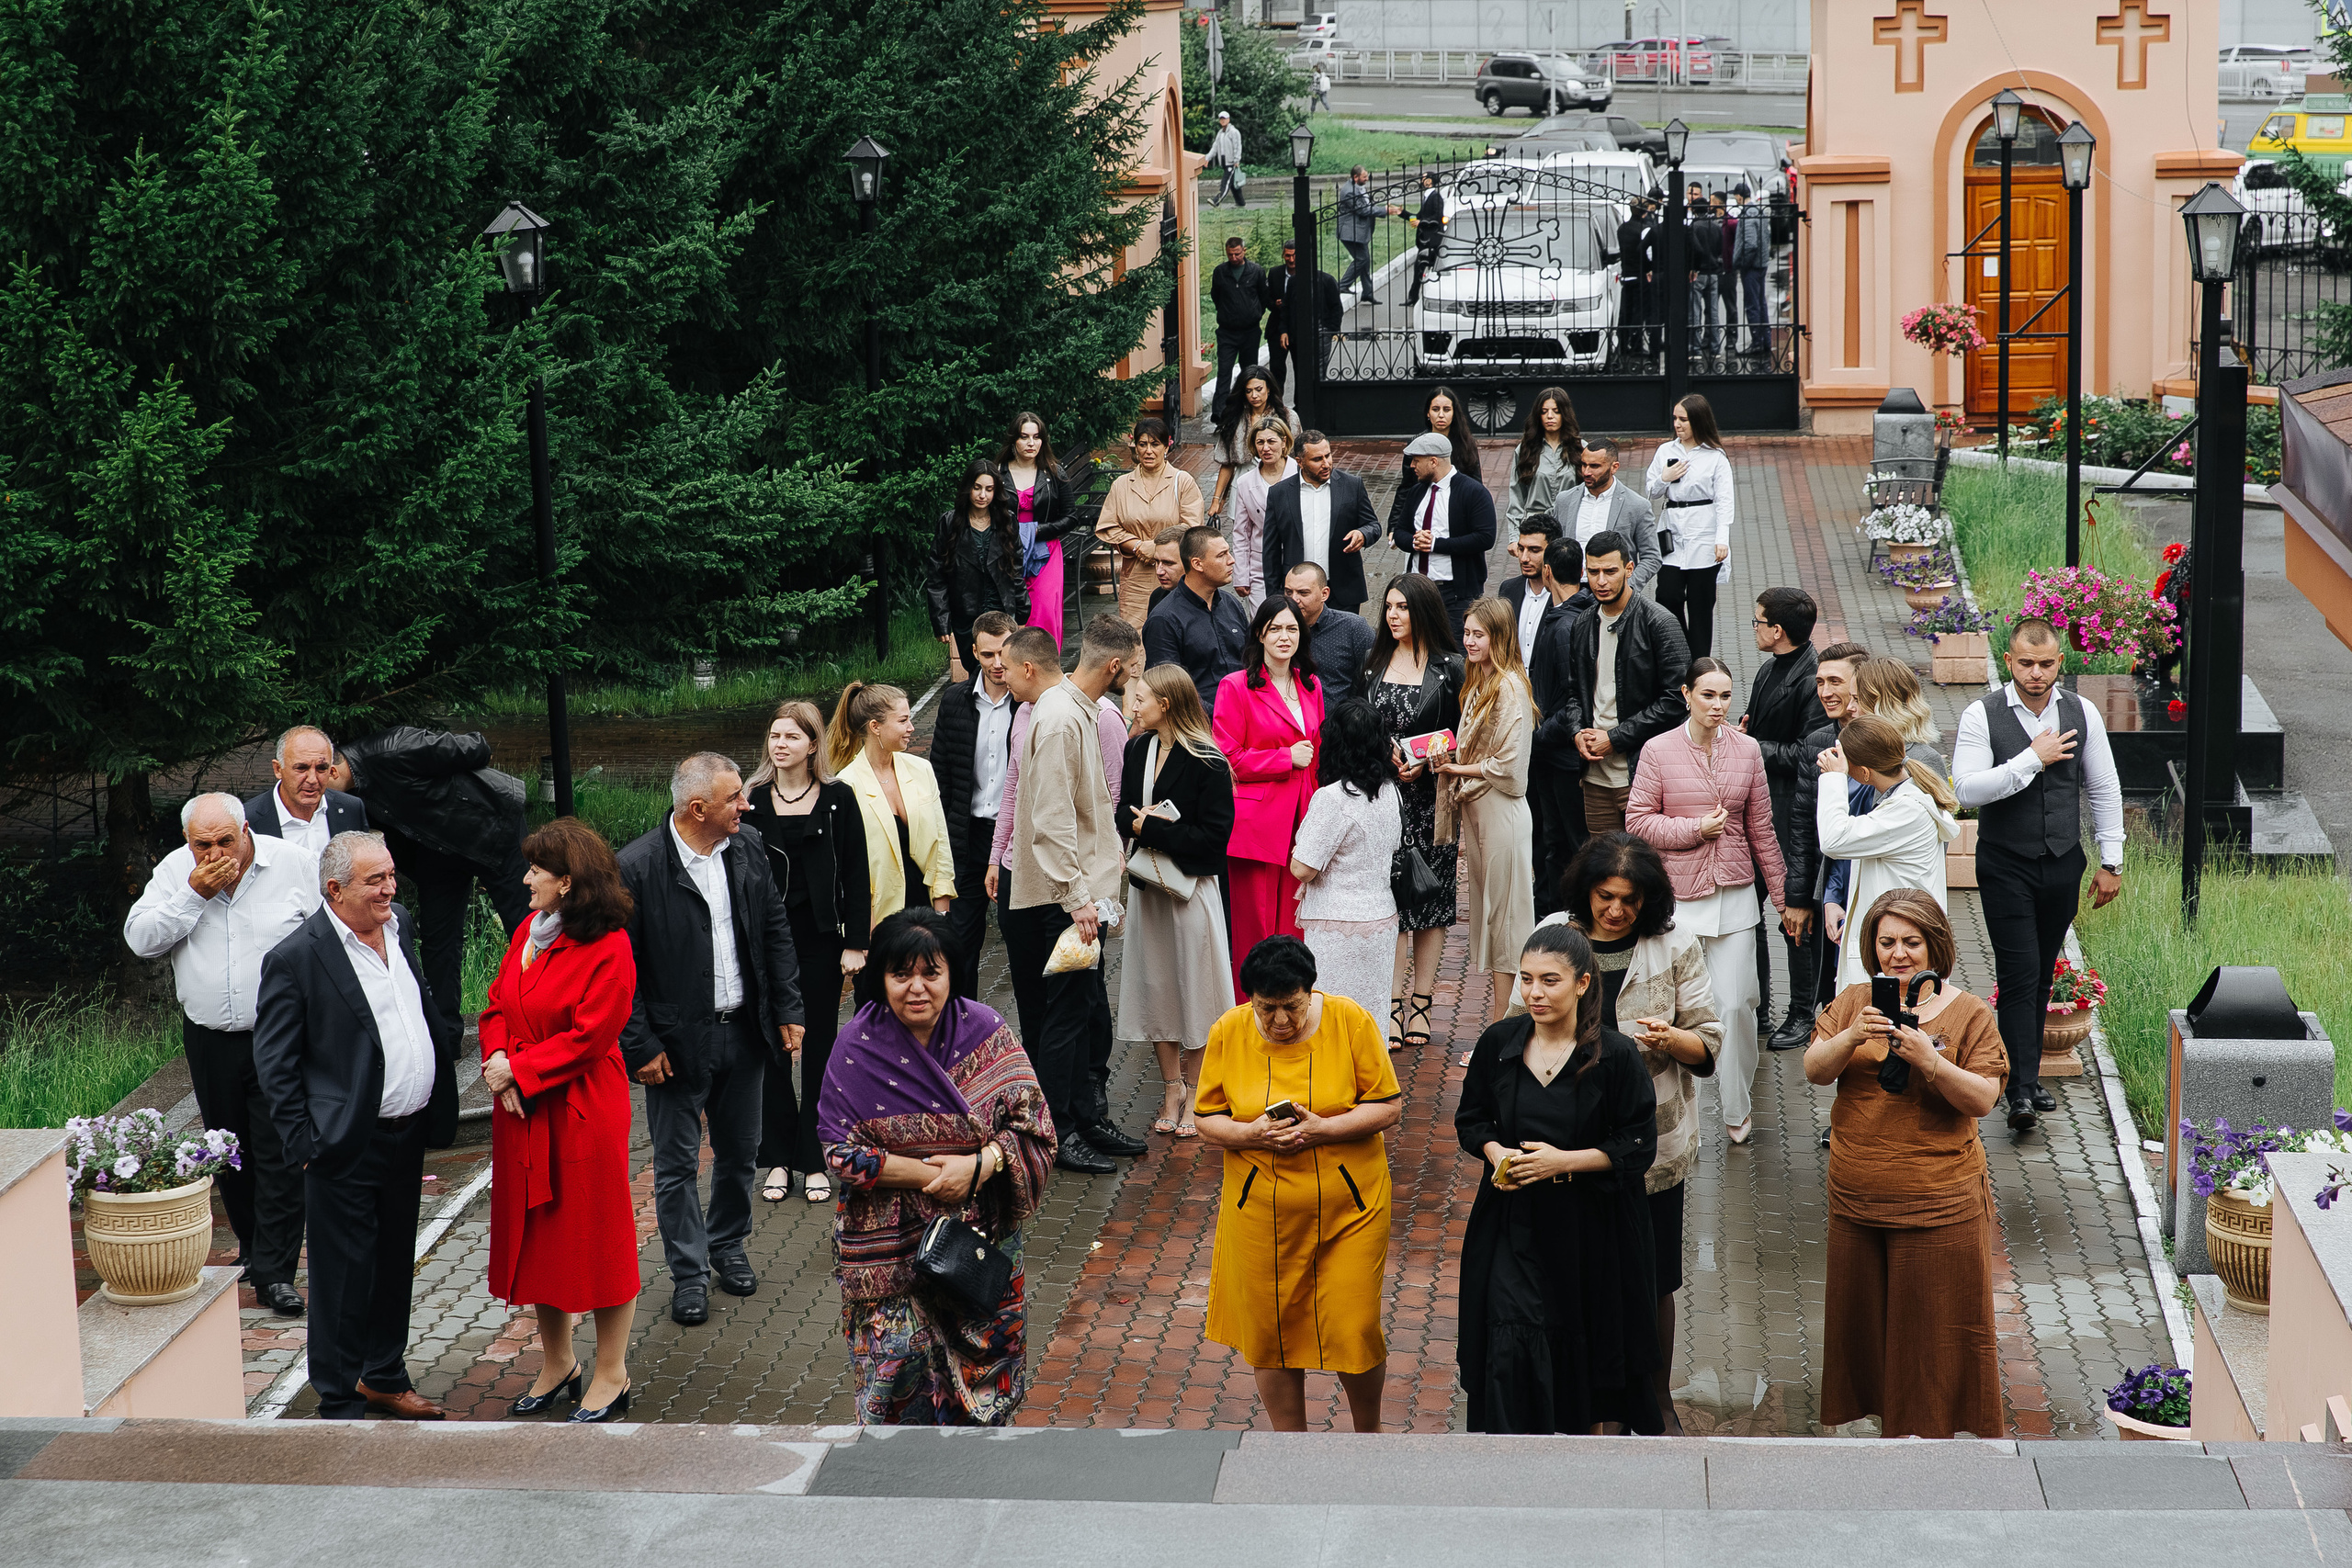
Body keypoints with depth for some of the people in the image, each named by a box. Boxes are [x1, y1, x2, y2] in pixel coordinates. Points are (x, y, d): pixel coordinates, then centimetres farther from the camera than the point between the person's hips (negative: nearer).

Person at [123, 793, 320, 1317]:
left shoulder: (294, 862, -7)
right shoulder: (174, 871, -1)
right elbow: (141, 939, -9)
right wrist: (194, 894, -18)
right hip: (210, 1038, 3)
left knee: (281, 1154, -6)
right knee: (230, 1152, 14)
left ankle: (275, 1273, -2)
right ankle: (252, 1247, 32)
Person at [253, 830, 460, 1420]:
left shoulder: (400, 925, 5)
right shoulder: (294, 959, -16)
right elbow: (273, 1062, -11)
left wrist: (435, 1113, 14)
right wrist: (304, 1144, -12)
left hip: (408, 1135, 7)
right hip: (347, 1146, -7)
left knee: (395, 1265, 20)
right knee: (344, 1277, 1)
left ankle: (385, 1377, 36)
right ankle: (338, 1404, 13)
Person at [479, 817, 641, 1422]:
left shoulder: (609, 950, -16)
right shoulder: (529, 930, 7)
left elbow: (587, 1037, -19)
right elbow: (498, 1005, 10)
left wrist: (519, 1070, -16)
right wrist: (498, 1061, -8)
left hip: (583, 1114, -8)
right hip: (522, 1112, 8)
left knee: (596, 1236, 2)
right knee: (536, 1233, 14)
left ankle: (612, 1376, 14)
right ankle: (557, 1365, 29)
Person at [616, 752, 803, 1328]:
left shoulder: (748, 848, -1)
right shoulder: (636, 869, -19)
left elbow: (776, 930, 9)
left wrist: (787, 1010, 5)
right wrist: (640, 1046, -14)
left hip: (744, 1032, 5)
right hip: (678, 1042, -5)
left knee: (740, 1151, 18)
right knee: (678, 1165, 7)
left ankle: (728, 1246, 39)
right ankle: (689, 1273, 22)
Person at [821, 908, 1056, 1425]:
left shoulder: (984, 1033, -4)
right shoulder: (858, 1049, -9)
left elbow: (1032, 1123, -5)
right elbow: (842, 1151, -11)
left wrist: (979, 1166, -22)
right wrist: (931, 1174, -18)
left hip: (980, 1233, 2)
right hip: (891, 1243, -2)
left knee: (982, 1355, 10)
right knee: (898, 1358, -1)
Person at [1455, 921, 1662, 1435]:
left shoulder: (1616, 1055, -10)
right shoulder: (1499, 1042, -1)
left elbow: (1638, 1147, -8)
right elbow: (1470, 1119, 11)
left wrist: (1565, 1161, -18)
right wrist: (1496, 1151, -11)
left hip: (1590, 1228, -2)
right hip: (1513, 1223, 2)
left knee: (1588, 1342, 10)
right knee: (1513, 1341, -9)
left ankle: (1589, 1430, 34)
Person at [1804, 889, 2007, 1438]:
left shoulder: (1968, 1013, -3)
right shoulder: (1853, 1001, 7)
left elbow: (1983, 1099, -8)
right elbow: (1814, 1071, 0)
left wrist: (1929, 1061, -24)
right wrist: (1851, 1037, -20)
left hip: (1937, 1202, -4)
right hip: (1856, 1196, 4)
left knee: (1932, 1320, 1)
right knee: (1866, 1311, 11)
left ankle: (1927, 1425, 13)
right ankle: (1884, 1414, 25)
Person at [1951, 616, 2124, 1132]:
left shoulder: (2082, 714, 2)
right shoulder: (1982, 716, -9)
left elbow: (2104, 789, 10)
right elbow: (1967, 789, -20)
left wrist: (2111, 862, 9)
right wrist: (2031, 759, -22)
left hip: (2063, 866, 4)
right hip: (2006, 867, -4)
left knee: (2041, 976, 11)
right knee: (2018, 975, -10)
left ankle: (2028, 1074, 23)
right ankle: (2021, 1089, -10)